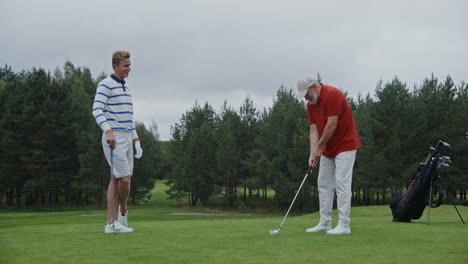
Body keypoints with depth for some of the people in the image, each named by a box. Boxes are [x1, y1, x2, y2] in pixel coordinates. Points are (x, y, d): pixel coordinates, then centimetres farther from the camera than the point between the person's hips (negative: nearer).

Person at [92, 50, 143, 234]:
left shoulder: (126, 87, 20)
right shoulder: (105, 85, -8)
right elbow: (97, 110, -20)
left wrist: (136, 139, 22)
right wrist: (108, 131, -33)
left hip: (127, 138, 9)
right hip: (113, 138, -9)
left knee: (116, 179, 5)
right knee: (124, 178, -9)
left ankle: (111, 223, 5)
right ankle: (123, 210, 16)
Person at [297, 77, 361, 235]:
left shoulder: (332, 95, -21)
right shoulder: (310, 105, 5)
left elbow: (332, 126, -24)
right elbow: (313, 130, 1)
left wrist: (319, 148, -16)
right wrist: (313, 153, -11)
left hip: (345, 146, -9)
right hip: (328, 149, 9)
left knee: (341, 183, -11)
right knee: (324, 184, 8)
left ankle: (344, 225, -9)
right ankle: (325, 223, 14)